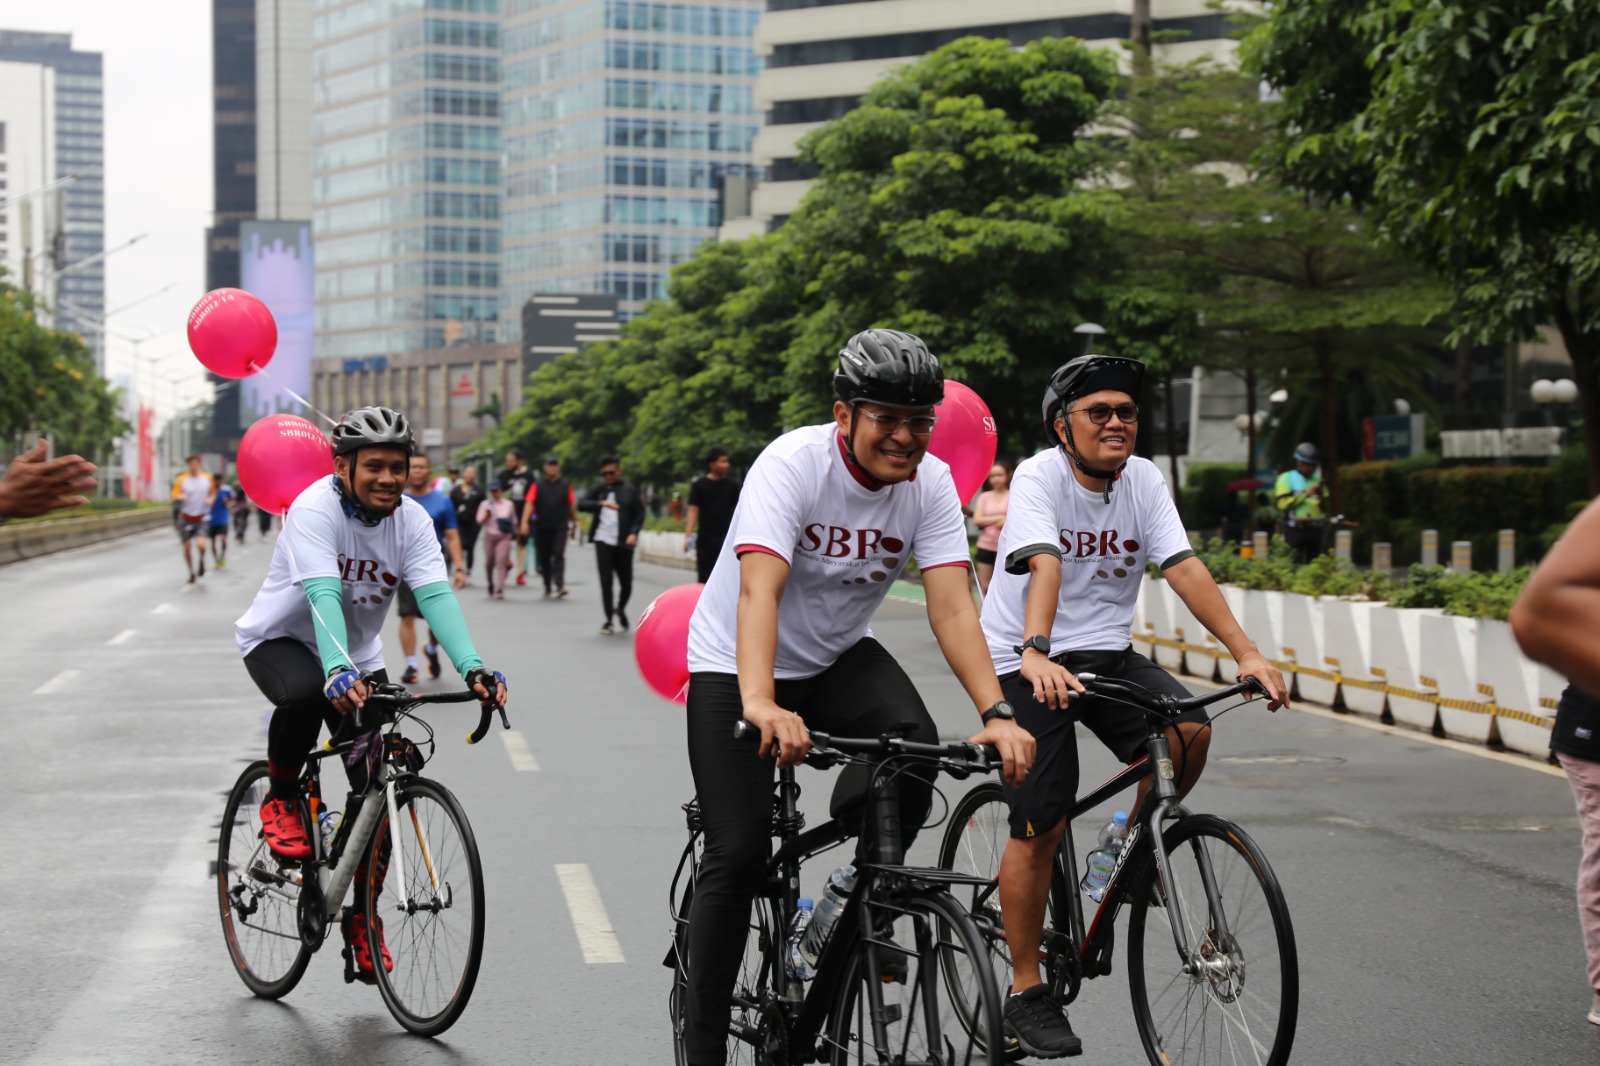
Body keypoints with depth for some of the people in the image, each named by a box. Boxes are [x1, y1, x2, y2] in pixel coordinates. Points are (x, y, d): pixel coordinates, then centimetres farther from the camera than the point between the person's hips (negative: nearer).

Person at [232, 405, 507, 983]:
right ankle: (280, 801, -10)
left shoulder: (411, 520, -13)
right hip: (281, 637, -4)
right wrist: (338, 671, -56)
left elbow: (436, 595, -26)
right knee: (305, 693, -39)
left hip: (358, 654, 4)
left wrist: (472, 667, -42)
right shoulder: (314, 509, -26)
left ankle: (362, 916, 11)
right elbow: (324, 594, -40)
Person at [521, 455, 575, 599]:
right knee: (544, 558, 8)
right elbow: (529, 504, -5)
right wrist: (525, 522, -18)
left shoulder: (566, 485, 7)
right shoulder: (537, 485, 5)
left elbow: (571, 507, 12)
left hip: (560, 527, -1)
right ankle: (547, 588, 19)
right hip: (542, 527, 1)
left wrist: (573, 526, 15)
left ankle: (560, 586, -21)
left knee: (559, 555, -14)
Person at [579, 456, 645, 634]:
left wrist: (634, 533, -14)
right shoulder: (598, 490, 8)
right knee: (606, 581, -4)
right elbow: (581, 504, -4)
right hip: (603, 541, 0)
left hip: (624, 543, 0)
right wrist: (601, 504, -19)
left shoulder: (630, 491, 6)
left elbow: (639, 515, 3)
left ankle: (621, 609, 34)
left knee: (626, 583, 5)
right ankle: (608, 620, 3)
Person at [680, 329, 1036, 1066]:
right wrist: (759, 704, -55)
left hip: (836, 658, 4)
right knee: (738, 854, -13)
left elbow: (952, 605, -21)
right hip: (732, 665, -4)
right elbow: (759, 589, -39)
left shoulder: (930, 483, -13)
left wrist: (996, 713, -36)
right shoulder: (792, 464, -25)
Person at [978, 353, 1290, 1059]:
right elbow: (1044, 565, -31)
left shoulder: (1143, 480, -1)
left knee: (1188, 733, -22)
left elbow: (1184, 567, -10)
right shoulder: (1040, 477, -14)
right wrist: (1036, 654, -47)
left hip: (1109, 654, 5)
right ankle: (1026, 994, 5)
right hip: (1029, 663, -5)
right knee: (1040, 829, -8)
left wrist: (1247, 653, -21)